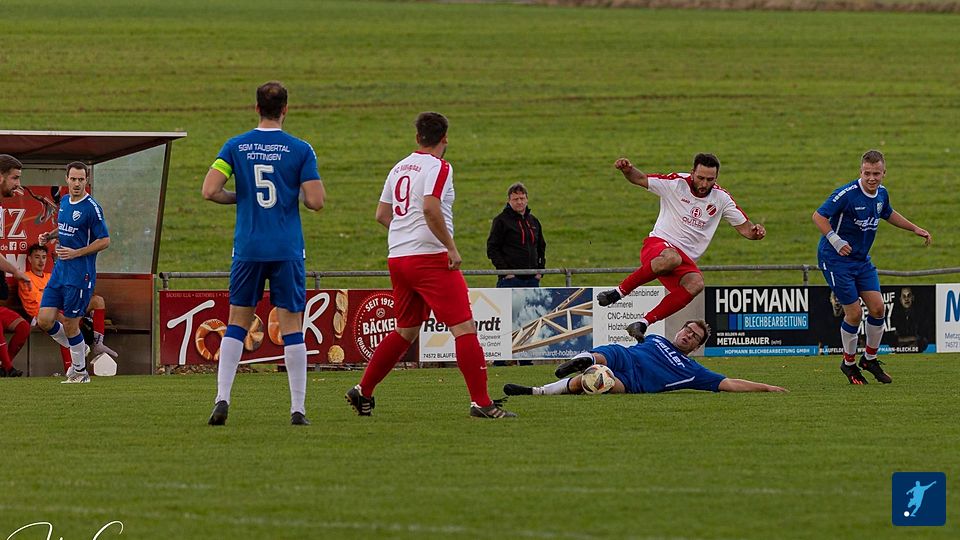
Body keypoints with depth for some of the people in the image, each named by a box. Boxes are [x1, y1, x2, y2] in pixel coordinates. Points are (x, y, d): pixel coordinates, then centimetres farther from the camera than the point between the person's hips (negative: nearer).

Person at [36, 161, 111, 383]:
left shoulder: (91, 207, -13)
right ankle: (78, 349, 26)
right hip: (59, 272, 7)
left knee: (70, 325, -1)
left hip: (80, 276, -7)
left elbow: (104, 241, -12)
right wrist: (50, 235, 6)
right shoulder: (64, 202, 10)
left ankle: (80, 372, 17)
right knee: (44, 320, 1)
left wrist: (75, 253, -18)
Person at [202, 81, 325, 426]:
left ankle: (222, 400, 0)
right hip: (287, 251, -1)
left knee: (236, 324, 11)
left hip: (248, 249, 1)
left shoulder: (236, 147, 1)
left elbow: (210, 191, -6)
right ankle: (298, 409, 0)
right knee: (292, 326, 2)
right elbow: (316, 201, -9)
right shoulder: (300, 150, -4)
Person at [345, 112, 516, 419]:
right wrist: (451, 247, -16)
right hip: (430, 256, -8)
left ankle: (363, 391, 24)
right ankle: (481, 403, -14)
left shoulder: (399, 168, 15)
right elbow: (430, 209, -22)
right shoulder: (437, 167, -8)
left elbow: (382, 215, 19)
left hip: (398, 256, 8)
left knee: (406, 331, 21)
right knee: (464, 327, -8)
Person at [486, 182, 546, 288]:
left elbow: (541, 247, 25)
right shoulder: (501, 221, -1)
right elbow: (492, 249, -4)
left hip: (532, 279, 6)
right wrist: (504, 271, -12)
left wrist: (540, 270, 12)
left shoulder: (533, 221, 17)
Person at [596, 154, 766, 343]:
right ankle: (619, 292, -27)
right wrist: (627, 170, -18)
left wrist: (755, 232, -13)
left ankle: (644, 322, -32)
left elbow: (744, 227, 10)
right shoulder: (677, 183, -3)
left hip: (686, 258, 3)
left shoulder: (721, 198, 5)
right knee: (671, 258, -42)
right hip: (657, 245, -3)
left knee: (695, 284, -32)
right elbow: (640, 179, 4)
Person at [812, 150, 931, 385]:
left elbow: (888, 214, 23)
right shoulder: (847, 194, -23)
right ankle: (849, 363, 15)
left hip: (862, 259, 7)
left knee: (877, 308, 1)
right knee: (854, 313, -7)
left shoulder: (881, 194, 1)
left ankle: (870, 359, 22)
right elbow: (819, 216, -25)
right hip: (836, 259, -7)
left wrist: (915, 228, 20)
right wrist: (835, 240, -36)